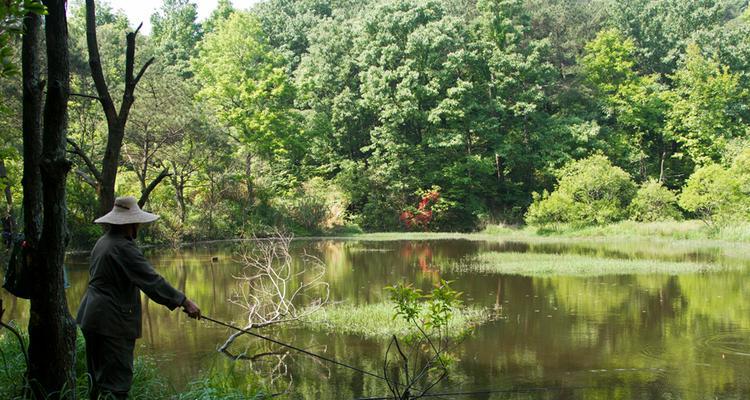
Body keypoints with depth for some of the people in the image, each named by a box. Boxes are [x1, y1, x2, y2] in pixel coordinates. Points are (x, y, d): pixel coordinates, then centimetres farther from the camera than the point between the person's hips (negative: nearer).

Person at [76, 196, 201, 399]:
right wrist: (184, 302, -17)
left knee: (99, 377, 17)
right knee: (118, 378, -6)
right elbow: (151, 281, -21)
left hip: (92, 318, 10)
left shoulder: (103, 241, 11)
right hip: (112, 322, -10)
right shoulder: (123, 247, -18)